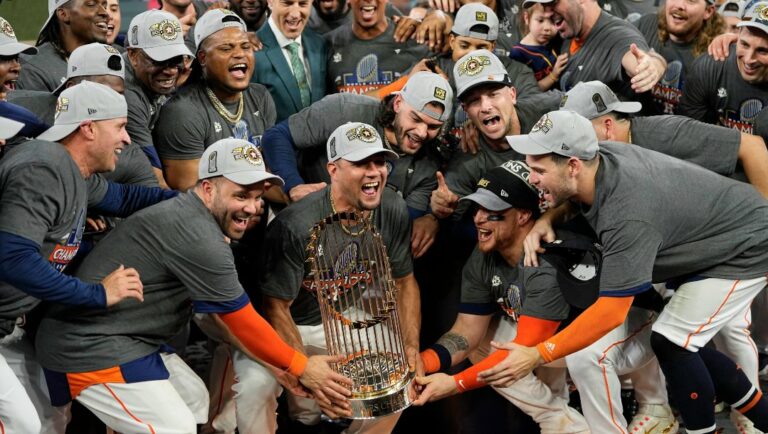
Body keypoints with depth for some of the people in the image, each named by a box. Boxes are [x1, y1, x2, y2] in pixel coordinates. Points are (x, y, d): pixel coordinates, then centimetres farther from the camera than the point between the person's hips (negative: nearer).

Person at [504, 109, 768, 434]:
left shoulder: (628, 216, -37)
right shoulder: (599, 155, -15)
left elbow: (611, 312, -35)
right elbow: (573, 197, 10)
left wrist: (537, 356, -32)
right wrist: (546, 219, -12)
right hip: (713, 238, 9)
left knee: (670, 343, -13)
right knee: (683, 344, 9)